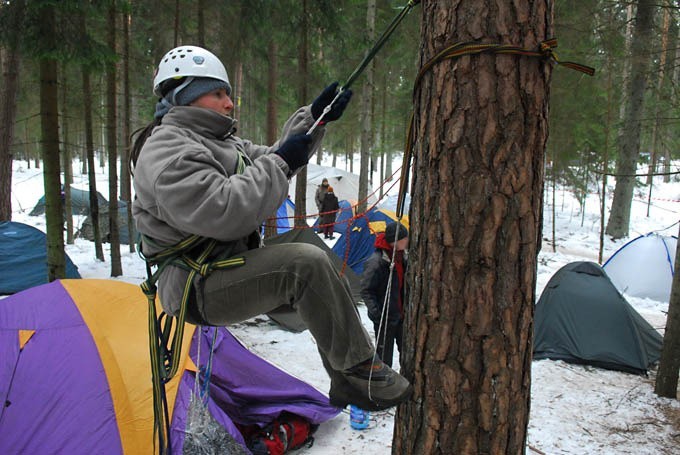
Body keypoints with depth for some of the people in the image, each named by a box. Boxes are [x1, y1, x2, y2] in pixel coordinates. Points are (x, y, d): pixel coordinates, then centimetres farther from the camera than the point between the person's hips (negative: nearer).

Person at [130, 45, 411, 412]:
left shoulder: (218, 141, 18)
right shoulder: (165, 152, -16)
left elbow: (267, 161, 21)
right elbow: (222, 213, -29)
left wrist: (314, 119, 10)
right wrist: (279, 162, -18)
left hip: (232, 266, 11)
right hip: (199, 289, -11)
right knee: (306, 264, -27)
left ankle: (345, 382, 12)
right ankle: (359, 371, -15)